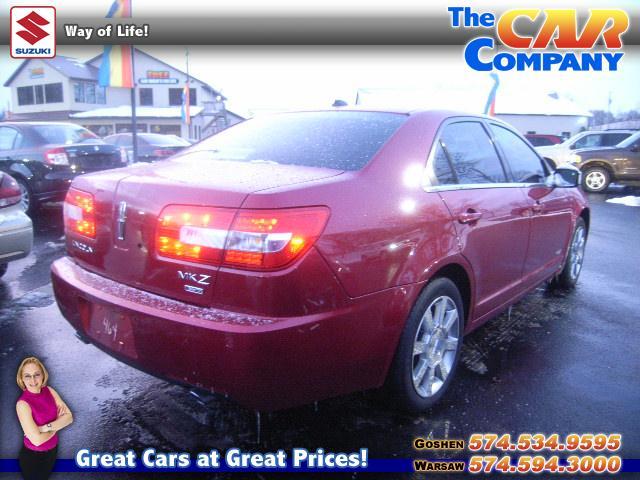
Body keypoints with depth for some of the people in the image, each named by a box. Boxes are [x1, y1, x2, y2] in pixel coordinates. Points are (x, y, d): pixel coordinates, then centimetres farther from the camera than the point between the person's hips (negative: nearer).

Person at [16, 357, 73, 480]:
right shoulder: (23, 404, -26)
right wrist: (58, 424, -14)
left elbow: (69, 417, -13)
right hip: (33, 455, -5)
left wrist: (46, 427, -25)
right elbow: (36, 440, -28)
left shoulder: (49, 391, -10)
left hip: (53, 450, 5)